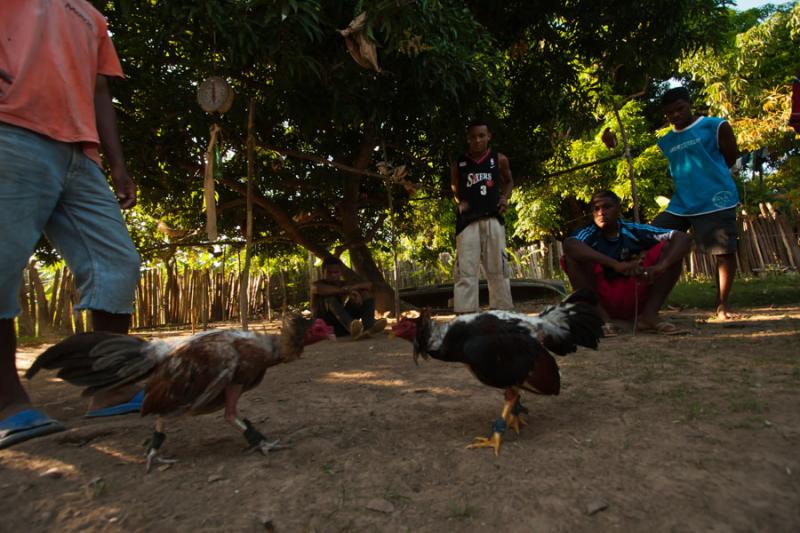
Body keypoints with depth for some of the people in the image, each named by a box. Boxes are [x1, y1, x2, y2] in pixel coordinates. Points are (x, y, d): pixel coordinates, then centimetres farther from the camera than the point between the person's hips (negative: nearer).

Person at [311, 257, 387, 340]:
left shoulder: (344, 284, 10)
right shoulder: (318, 284, -2)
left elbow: (368, 284, -2)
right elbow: (319, 289, -30)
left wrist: (353, 287, -22)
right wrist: (346, 291, -32)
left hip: (342, 327, 5)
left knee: (366, 294, -6)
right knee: (330, 299, -30)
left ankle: (369, 327, -38)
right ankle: (351, 327, -60)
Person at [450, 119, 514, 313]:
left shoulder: (499, 159, 9)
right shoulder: (458, 164, 8)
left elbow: (509, 181, 25)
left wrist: (505, 197, 6)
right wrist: (460, 202, 4)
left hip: (492, 218, 1)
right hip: (467, 220, -1)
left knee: (498, 268, 3)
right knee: (465, 270, -6)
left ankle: (503, 312, 10)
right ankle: (464, 315, -5)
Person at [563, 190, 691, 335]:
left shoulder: (634, 230, -4)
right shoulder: (589, 233, -10)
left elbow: (683, 238, -9)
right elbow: (568, 244, -35)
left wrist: (661, 266, -30)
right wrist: (616, 265, -44)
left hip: (634, 298, 3)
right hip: (601, 299, -2)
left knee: (669, 246, -7)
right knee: (573, 256, -23)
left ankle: (649, 314, -14)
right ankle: (600, 315, -22)